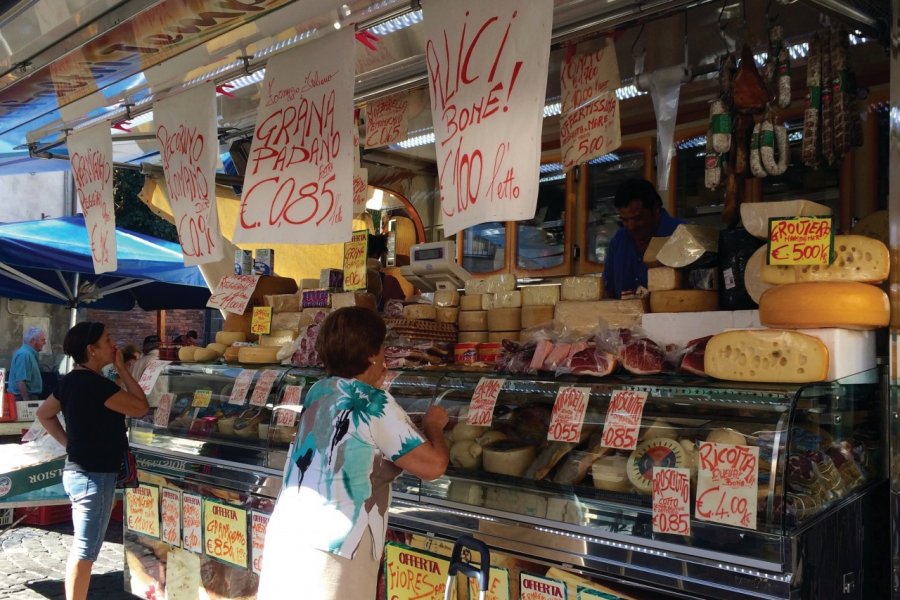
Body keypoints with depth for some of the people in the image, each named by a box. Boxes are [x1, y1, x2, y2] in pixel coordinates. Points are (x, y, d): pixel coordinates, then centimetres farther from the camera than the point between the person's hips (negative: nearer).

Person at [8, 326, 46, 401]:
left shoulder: (30, 353, 14)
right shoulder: (24, 354, -18)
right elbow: (21, 382, -26)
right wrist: (27, 402, -26)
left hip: (29, 397, 10)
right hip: (23, 398, -10)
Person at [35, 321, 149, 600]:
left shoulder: (72, 380, 8)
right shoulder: (96, 383, -21)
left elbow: (44, 413, 19)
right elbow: (141, 407, -17)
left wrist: (71, 443, 15)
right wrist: (121, 368, -14)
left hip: (80, 470, 10)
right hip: (94, 475, -10)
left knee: (83, 547, 19)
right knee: (85, 549, -2)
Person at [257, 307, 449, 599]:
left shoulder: (318, 392, 8)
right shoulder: (374, 405, -11)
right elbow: (434, 465, -9)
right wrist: (433, 424, 9)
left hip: (285, 538, 7)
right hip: (330, 552, -7)